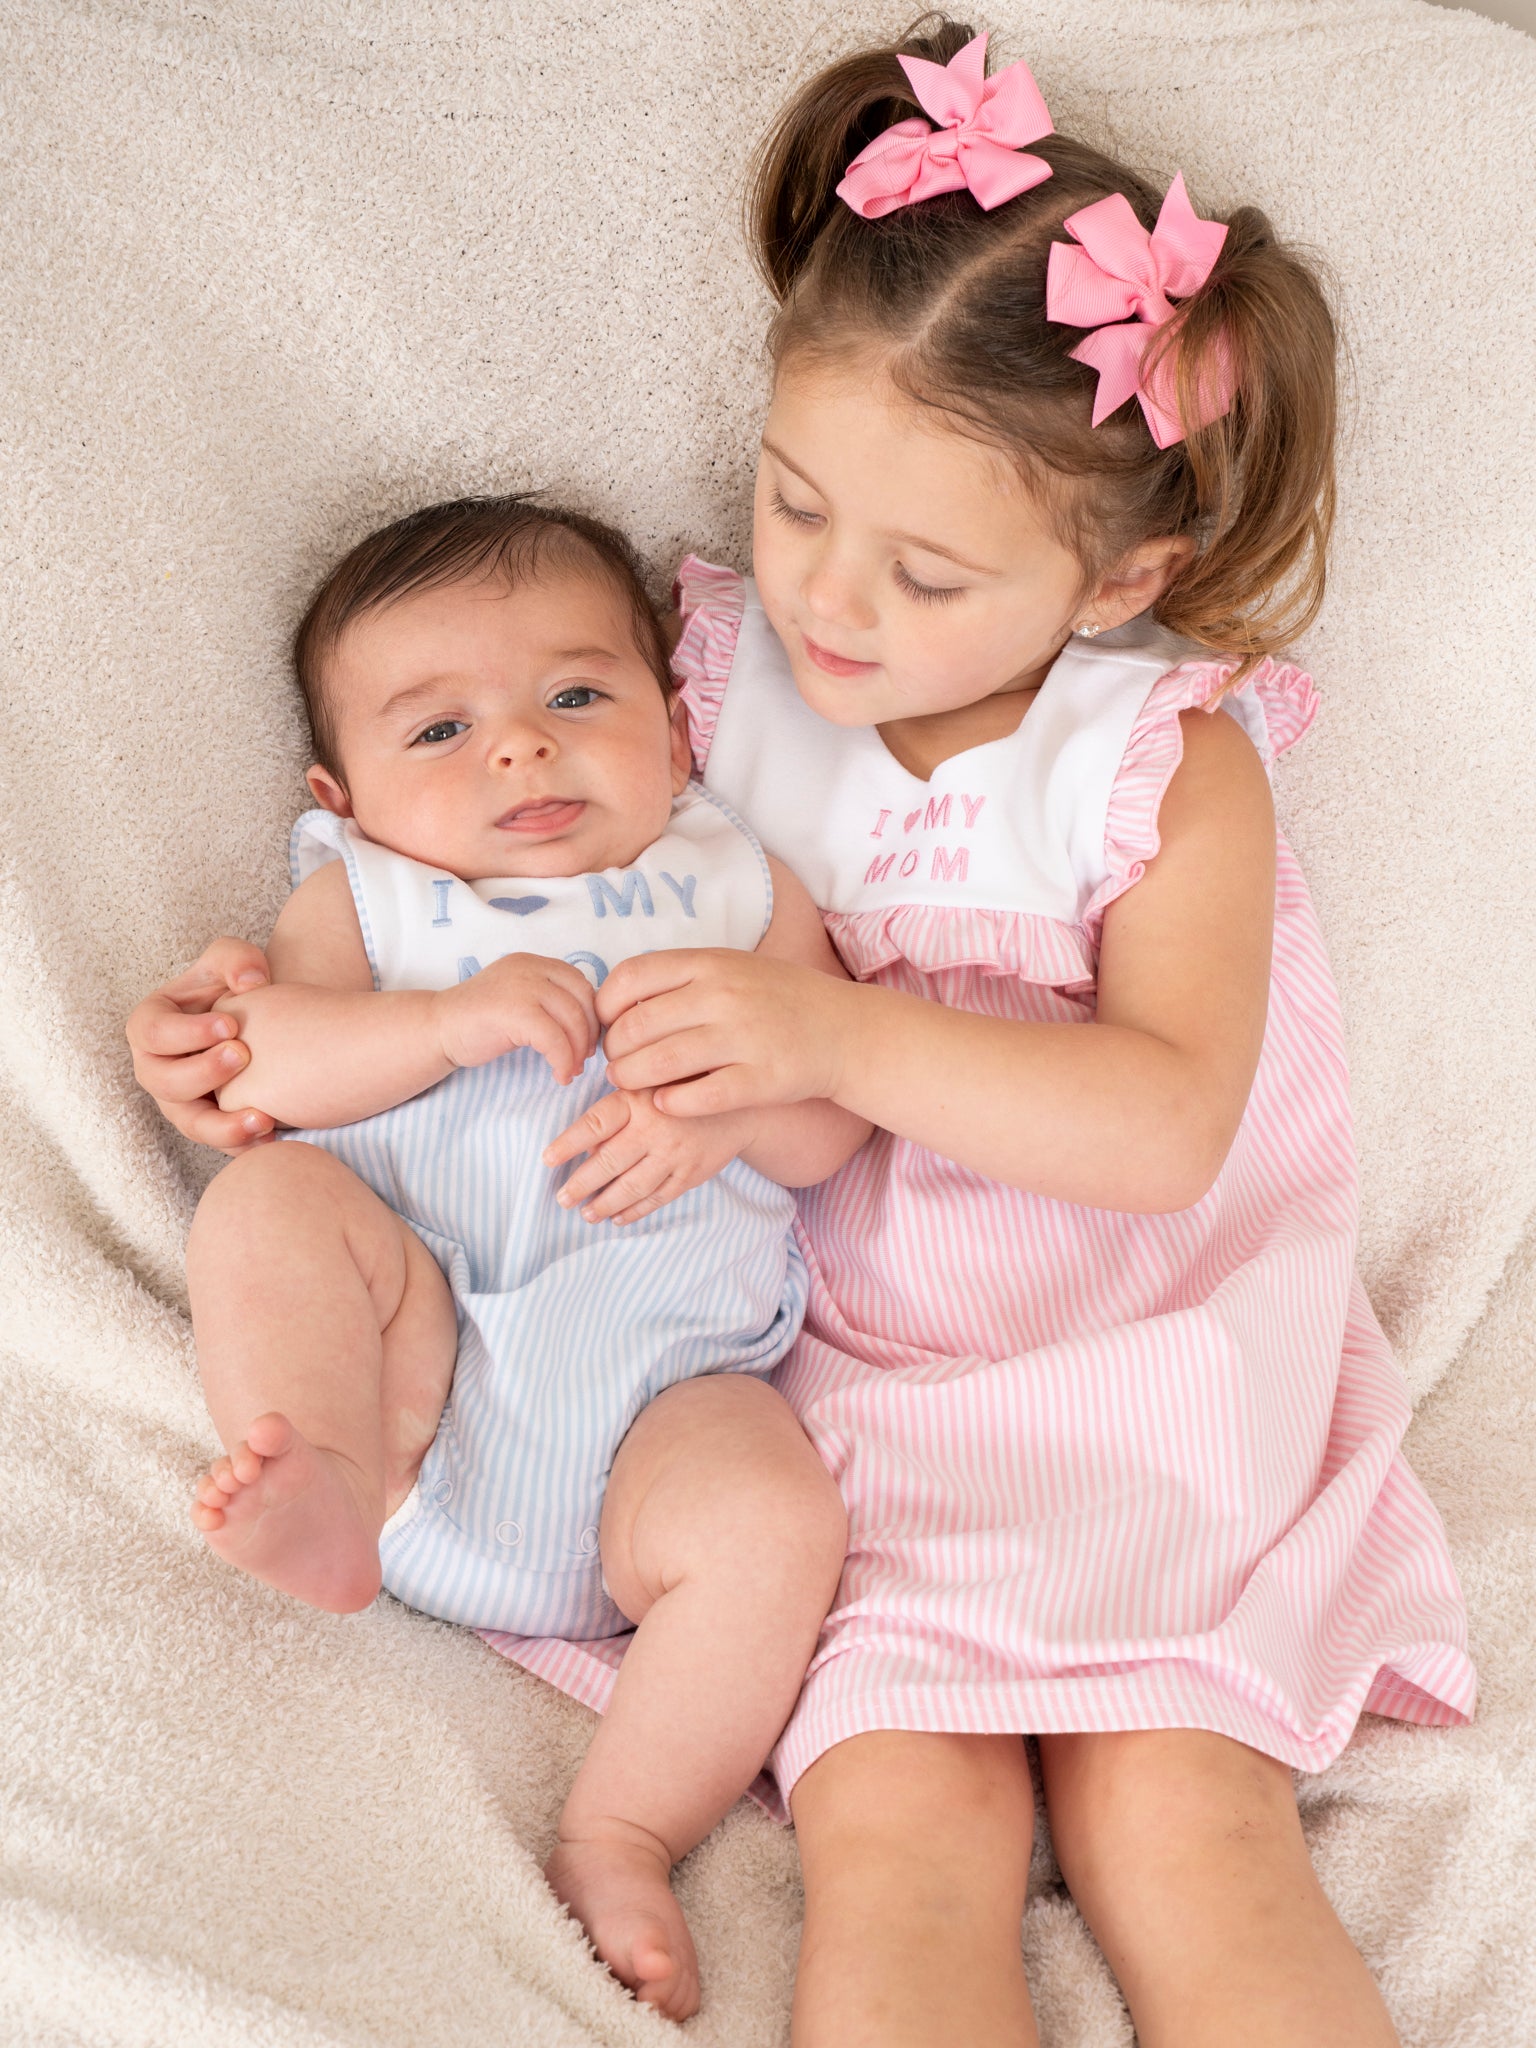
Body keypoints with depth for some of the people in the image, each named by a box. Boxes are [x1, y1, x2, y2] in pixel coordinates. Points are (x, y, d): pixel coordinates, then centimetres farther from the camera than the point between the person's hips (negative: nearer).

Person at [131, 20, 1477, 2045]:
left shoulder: (1172, 763, -7)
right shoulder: (719, 678, 1)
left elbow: (1170, 1127, -18)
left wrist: (843, 1032, -28)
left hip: (1140, 1369, -1)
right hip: (849, 1372, 2)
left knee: (1174, 1816, -20)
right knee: (896, 1821, -19)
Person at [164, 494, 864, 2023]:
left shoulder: (733, 892, 18)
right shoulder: (364, 895, 17)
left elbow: (832, 1125, 10)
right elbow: (260, 1066, -2)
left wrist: (723, 1107, -13)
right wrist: (451, 1019, -15)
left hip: (660, 1387, 0)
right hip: (415, 1361, 1)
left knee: (775, 1518, -27)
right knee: (266, 1198, -22)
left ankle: (620, 1836, -16)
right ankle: (322, 1491, -31)